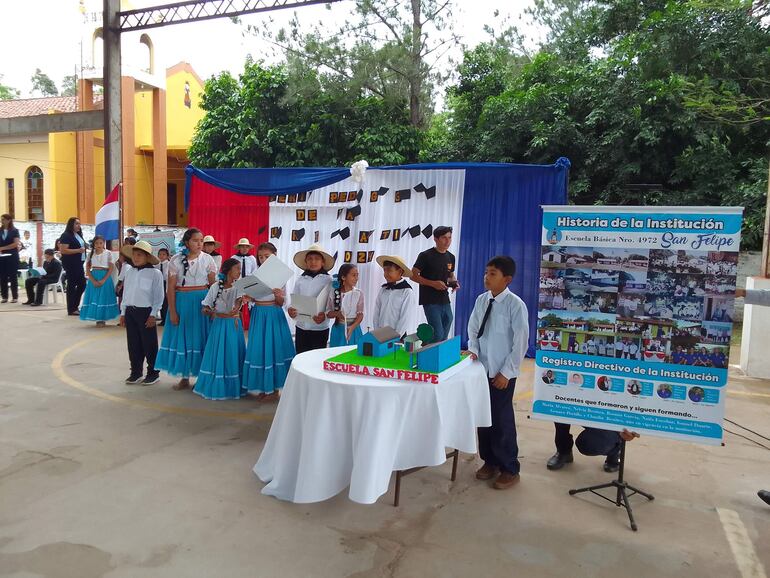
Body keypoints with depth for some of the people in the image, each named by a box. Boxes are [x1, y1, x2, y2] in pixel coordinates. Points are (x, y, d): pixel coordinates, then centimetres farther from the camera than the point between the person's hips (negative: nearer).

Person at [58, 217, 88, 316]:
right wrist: (78, 250, -22)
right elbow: (63, 250, -19)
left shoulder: (78, 235, 15)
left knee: (82, 284, 9)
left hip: (79, 263, 8)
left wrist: (84, 249, 12)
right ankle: (71, 309, 5)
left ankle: (75, 306, 21)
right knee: (71, 285, -2)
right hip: (70, 264, -8)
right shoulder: (66, 235, -10)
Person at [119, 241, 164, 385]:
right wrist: (123, 313, 12)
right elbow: (125, 293, 14)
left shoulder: (155, 273, -8)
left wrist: (153, 315, -13)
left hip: (146, 312, -6)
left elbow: (159, 296, -9)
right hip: (130, 311, 6)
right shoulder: (129, 272, 9)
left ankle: (153, 373, 14)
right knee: (133, 344, 12)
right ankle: (135, 372, 23)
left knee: (149, 344, 2)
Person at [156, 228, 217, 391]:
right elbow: (171, 287, -2)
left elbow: (213, 285, -1)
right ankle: (184, 377, 19)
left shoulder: (207, 259, -2)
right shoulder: (176, 260, -2)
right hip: (182, 301, 1)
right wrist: (172, 311, -5)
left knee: (201, 337, 4)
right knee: (182, 338, 7)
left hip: (202, 302, 0)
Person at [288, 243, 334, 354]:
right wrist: (291, 311, -18)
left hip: (320, 329, -3)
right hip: (301, 328, 3)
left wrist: (325, 315, -28)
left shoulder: (328, 281, -5)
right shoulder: (300, 280, 3)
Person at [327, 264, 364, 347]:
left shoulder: (359, 293, -4)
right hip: (338, 329, 1)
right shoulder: (333, 293, -1)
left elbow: (360, 314, -7)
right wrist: (336, 314, -20)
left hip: (354, 329, -1)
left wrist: (352, 327, -23)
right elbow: (328, 313, 2)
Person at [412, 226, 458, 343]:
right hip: (430, 301, -6)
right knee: (438, 335, -14)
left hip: (445, 301, 6)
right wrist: (433, 283, -19)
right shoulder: (426, 256, -9)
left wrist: (454, 283, 0)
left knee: (444, 337, 11)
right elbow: (413, 275, -8)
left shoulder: (451, 257, 10)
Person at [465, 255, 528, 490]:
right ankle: (489, 461, 33)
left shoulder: (515, 304, -15)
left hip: (501, 373, -5)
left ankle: (509, 469, 22)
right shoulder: (481, 300, 1)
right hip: (481, 369, 5)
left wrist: (506, 372, -13)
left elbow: (521, 342, -13)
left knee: (501, 420, 3)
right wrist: (473, 349, -5)